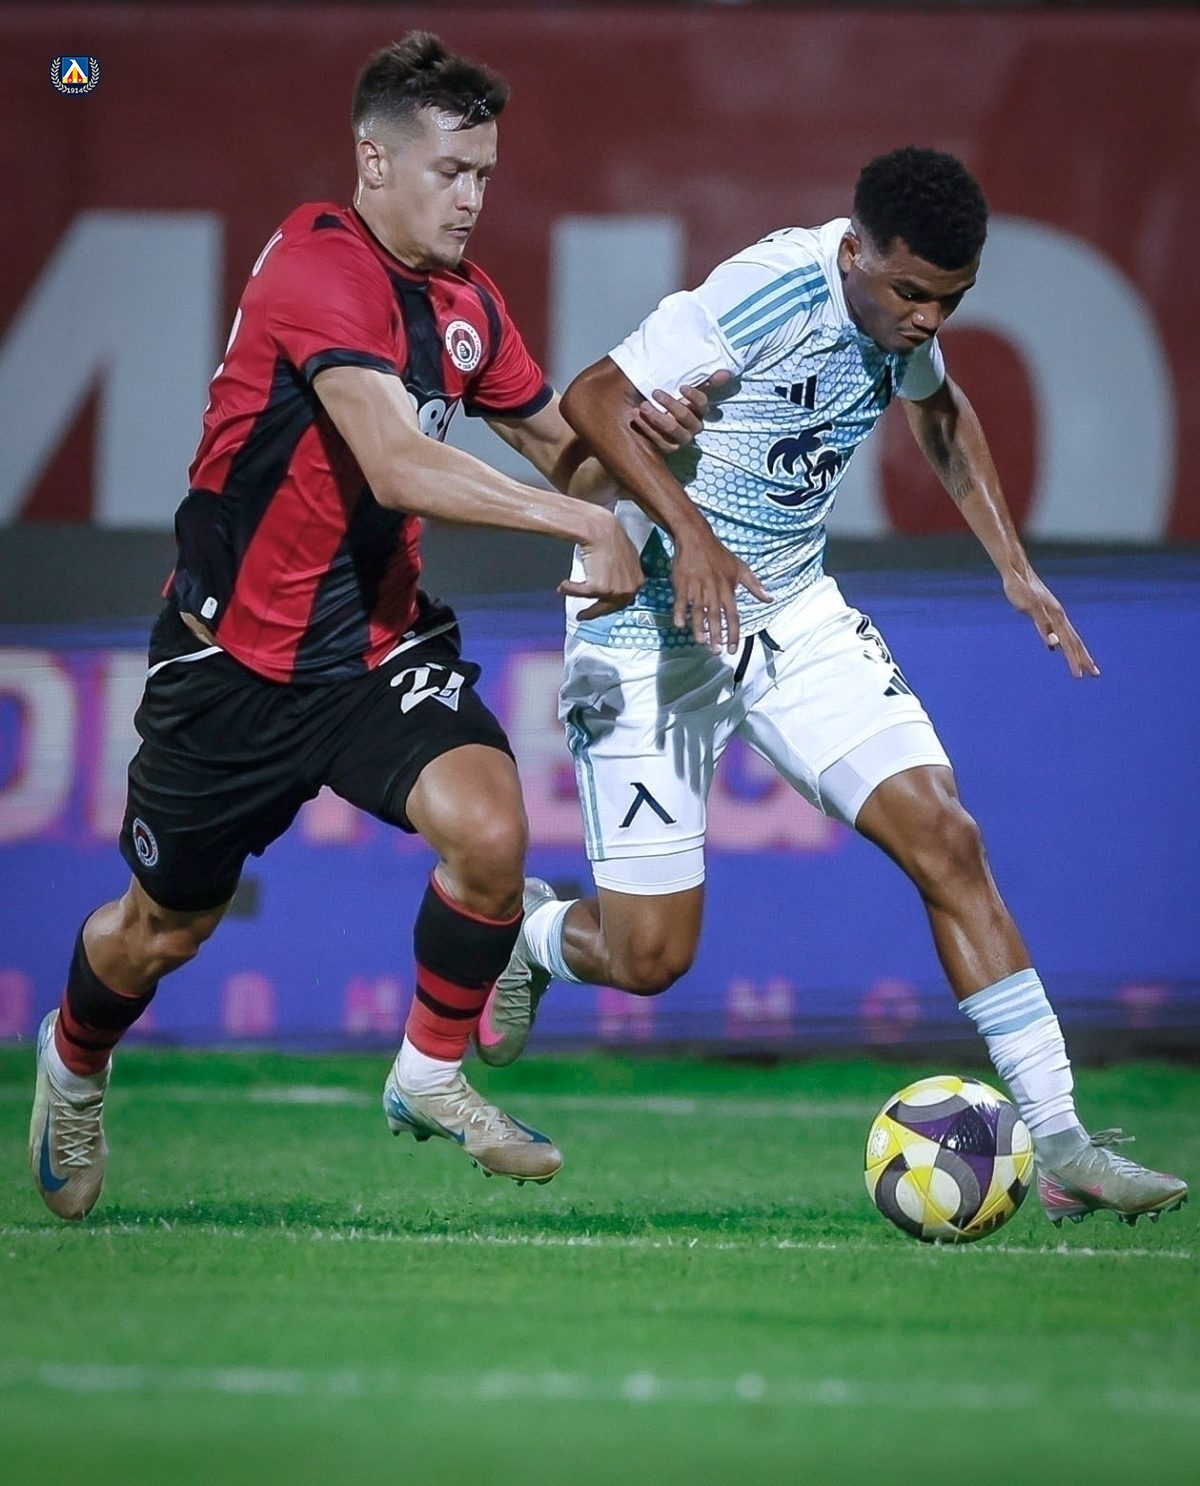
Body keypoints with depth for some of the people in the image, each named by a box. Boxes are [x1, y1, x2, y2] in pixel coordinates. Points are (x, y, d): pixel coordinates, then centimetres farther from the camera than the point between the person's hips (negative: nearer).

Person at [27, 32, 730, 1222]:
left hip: (377, 643, 5)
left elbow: (560, 449, 15)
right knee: (164, 929, 11)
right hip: (235, 655, -5)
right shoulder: (317, 268, -23)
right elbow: (400, 467, -35)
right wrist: (585, 523, -36)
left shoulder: (465, 303, 2)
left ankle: (429, 1077, 2)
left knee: (488, 829, -22)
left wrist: (636, 438, -9)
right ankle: (73, 1064, 45)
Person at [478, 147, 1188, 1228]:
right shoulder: (769, 295, -26)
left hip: (795, 613, 6)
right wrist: (690, 535, -39)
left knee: (945, 836, -11)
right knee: (649, 957, -3)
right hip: (651, 627, -6)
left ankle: (1059, 1143, -11)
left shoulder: (901, 315, -2)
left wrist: (1014, 568, 13)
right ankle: (530, 933, 34)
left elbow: (941, 409, 21)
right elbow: (595, 400, -28)